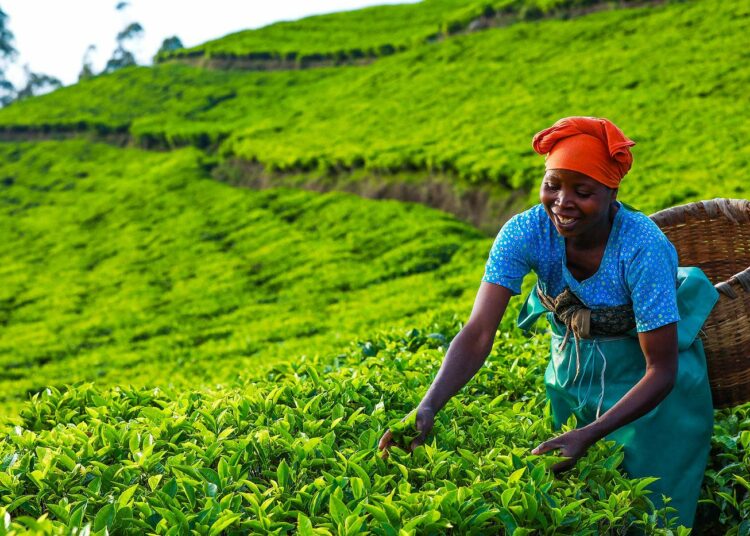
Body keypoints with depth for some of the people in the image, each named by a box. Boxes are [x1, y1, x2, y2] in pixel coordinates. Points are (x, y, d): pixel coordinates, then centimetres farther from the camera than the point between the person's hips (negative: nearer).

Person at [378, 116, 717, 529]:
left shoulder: (642, 247, -32)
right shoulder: (525, 232, -24)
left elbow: (662, 370, -28)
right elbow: (478, 334, -31)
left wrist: (589, 435, -40)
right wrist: (427, 409, -48)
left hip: (647, 383, -3)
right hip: (571, 368, 3)